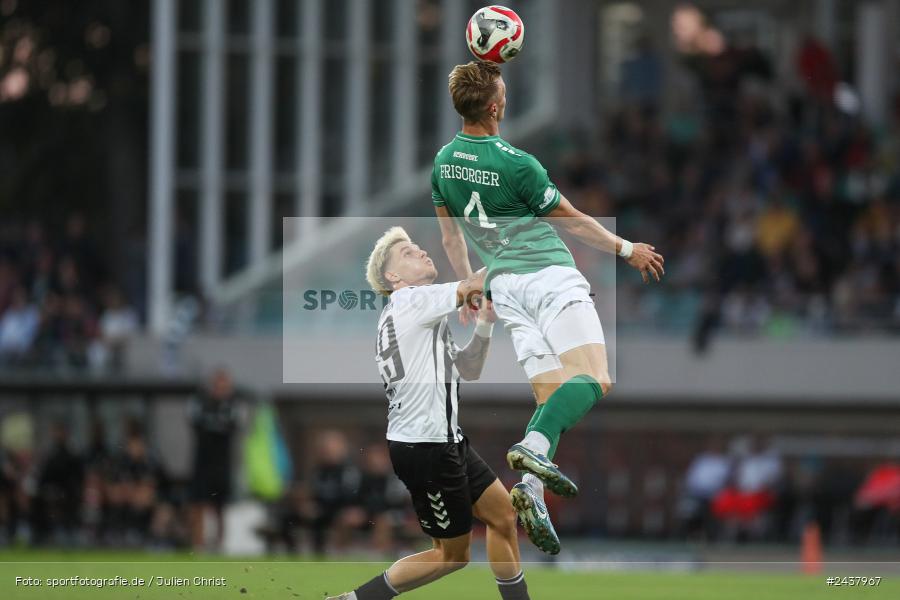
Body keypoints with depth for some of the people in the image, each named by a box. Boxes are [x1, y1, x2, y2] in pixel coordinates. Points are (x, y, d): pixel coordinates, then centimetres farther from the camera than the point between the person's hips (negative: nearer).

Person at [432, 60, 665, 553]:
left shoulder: (444, 162, 8)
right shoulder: (515, 164, -11)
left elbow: (450, 238, 20)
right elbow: (571, 221, 0)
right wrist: (628, 250, 14)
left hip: (503, 286, 7)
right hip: (550, 278, -7)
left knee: (551, 399, 5)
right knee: (594, 379, -14)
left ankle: (530, 490, -17)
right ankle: (533, 448, -38)